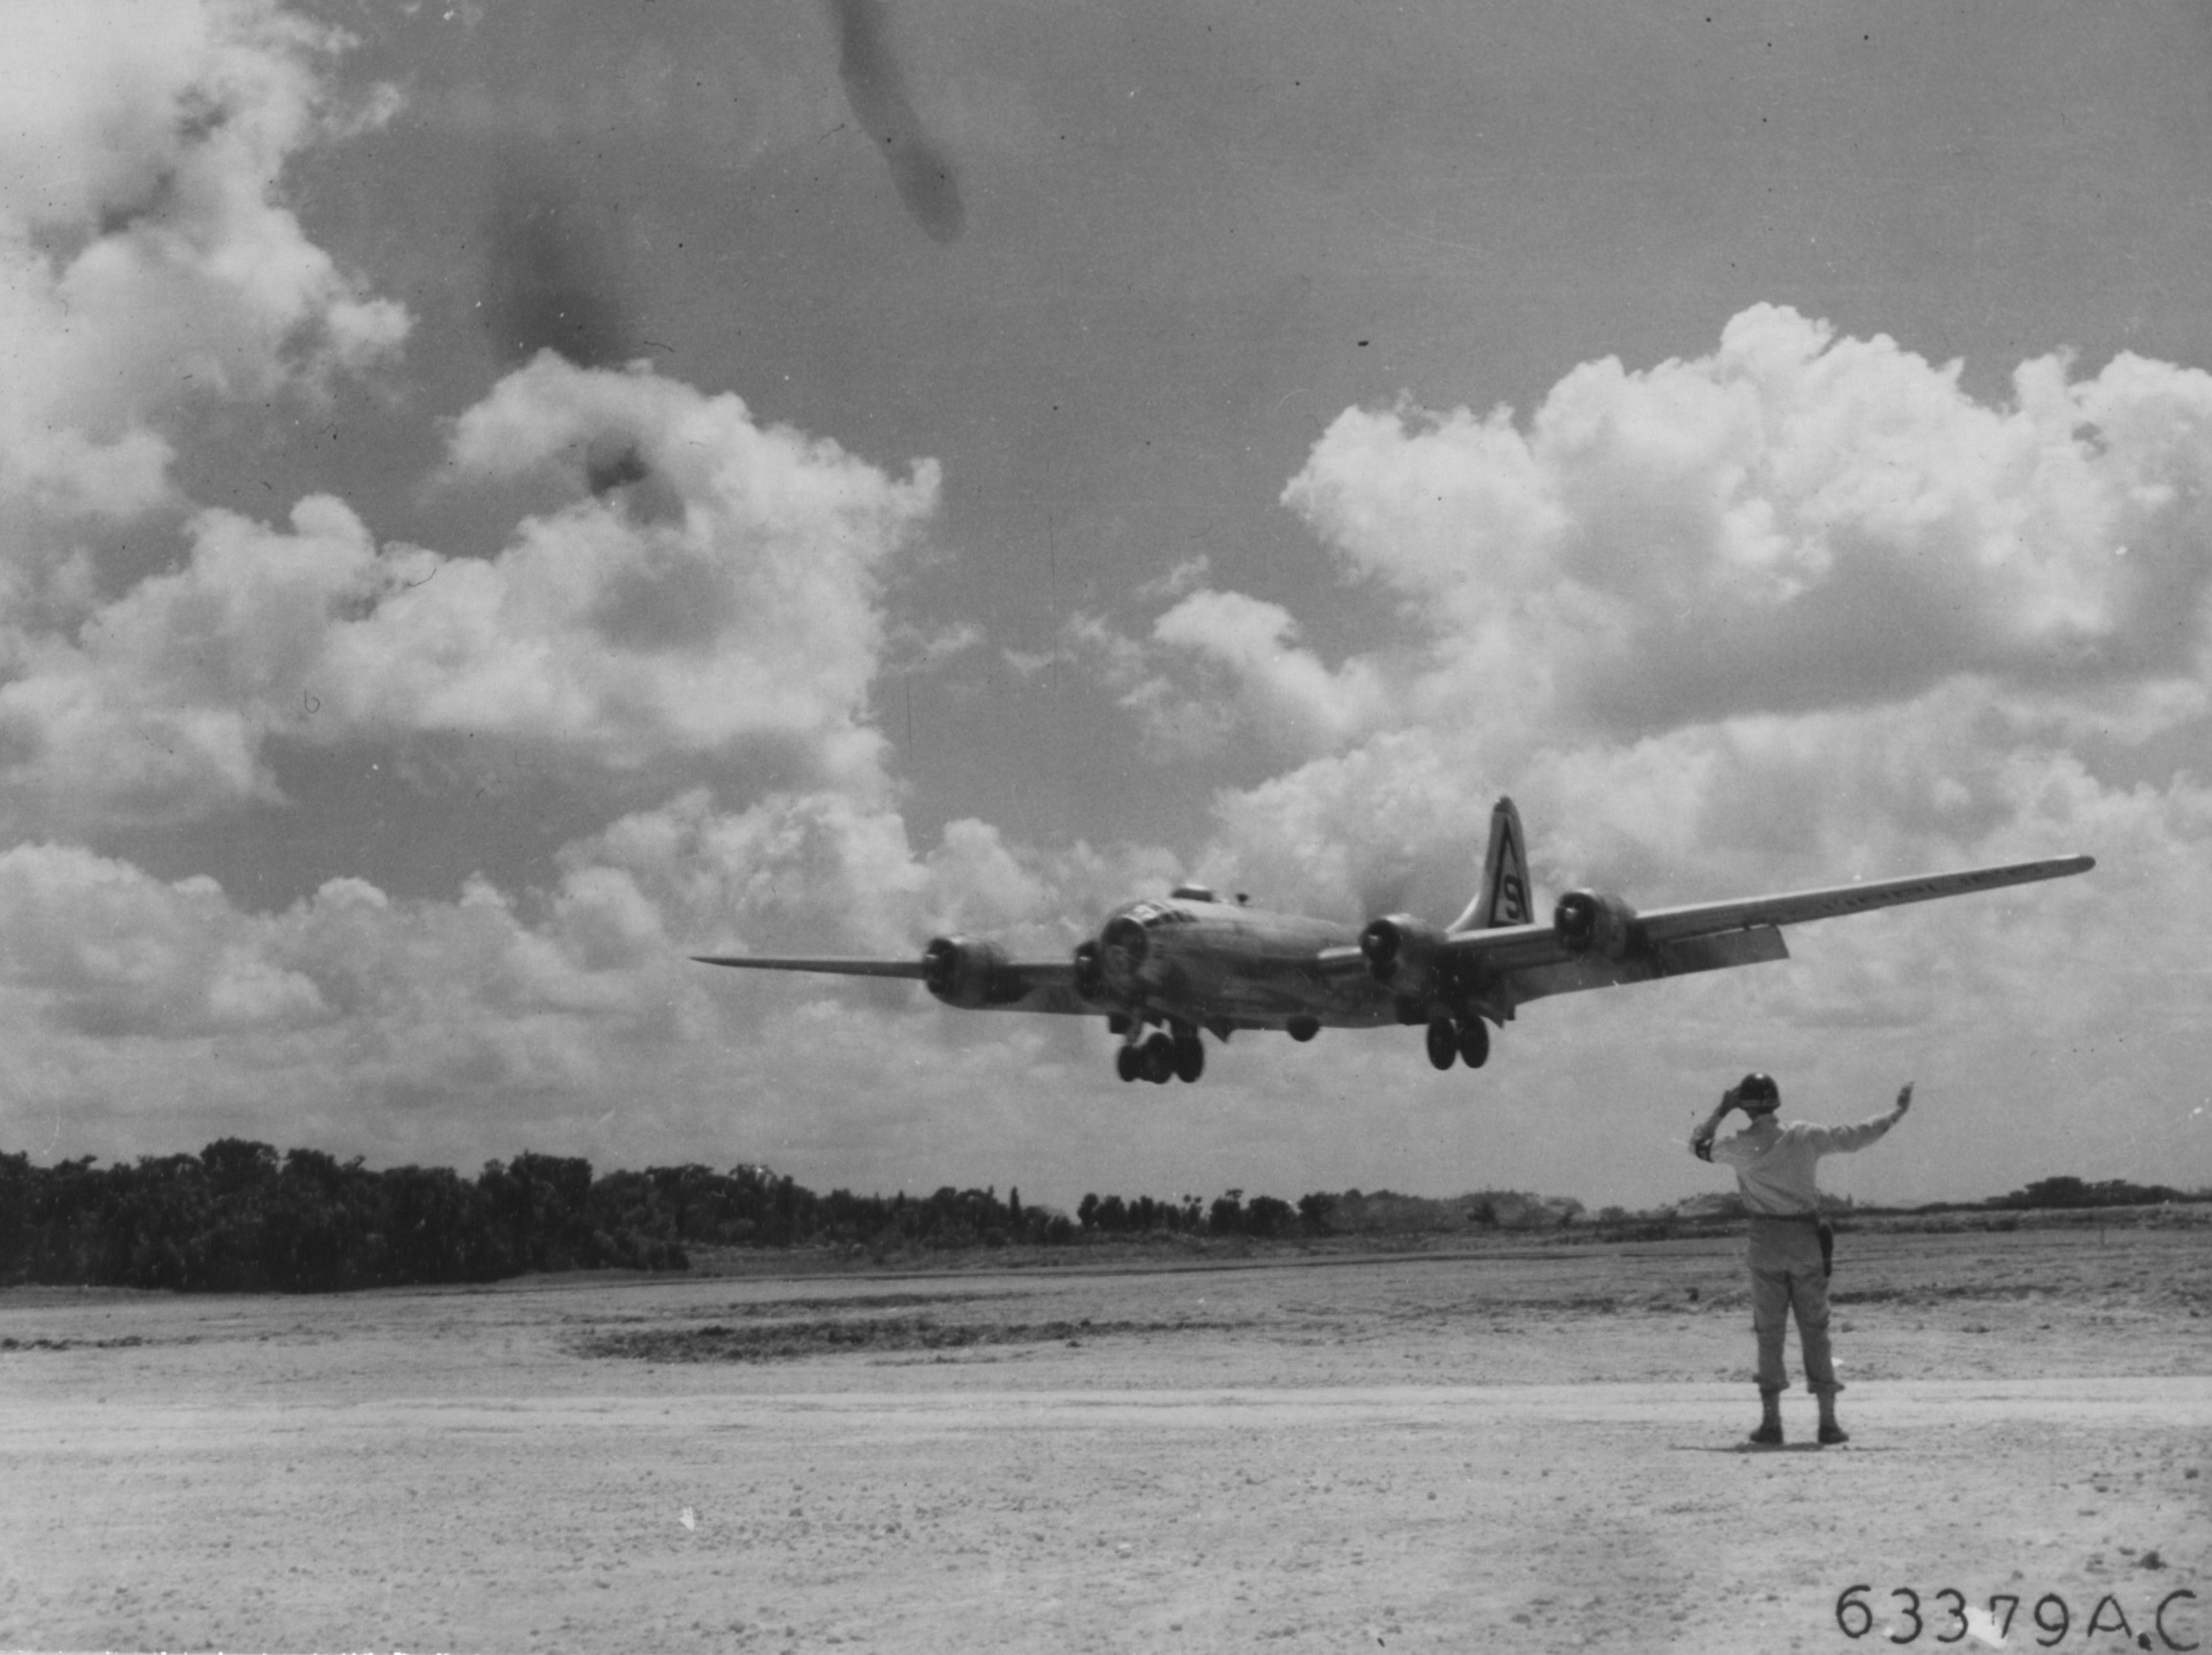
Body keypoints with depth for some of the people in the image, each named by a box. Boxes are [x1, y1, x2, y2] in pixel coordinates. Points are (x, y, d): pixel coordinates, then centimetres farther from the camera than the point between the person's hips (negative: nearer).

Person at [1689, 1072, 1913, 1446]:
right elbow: (1855, 1137, 2)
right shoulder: (1805, 1137, -5)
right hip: (1806, 1243, 1)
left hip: (1765, 1244, -1)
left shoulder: (1740, 1148, -7)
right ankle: (1828, 1421, 3)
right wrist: (1897, 1114, 12)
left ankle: (1771, 1422, 3)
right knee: (1815, 1331, 6)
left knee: (1769, 1334, 6)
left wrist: (1721, 1111, 8)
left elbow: (1698, 1146, 9)